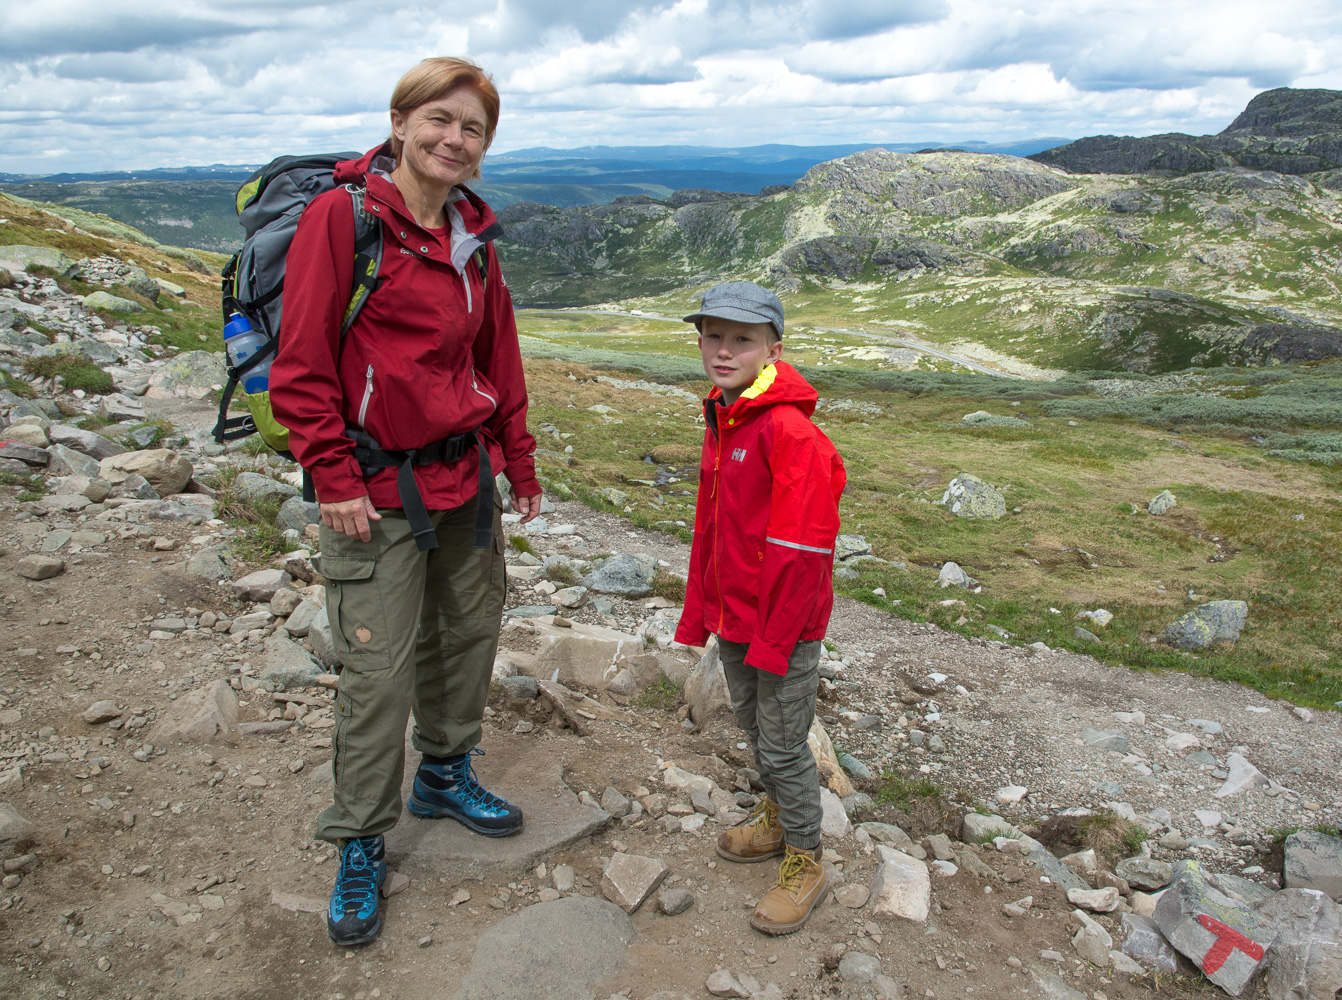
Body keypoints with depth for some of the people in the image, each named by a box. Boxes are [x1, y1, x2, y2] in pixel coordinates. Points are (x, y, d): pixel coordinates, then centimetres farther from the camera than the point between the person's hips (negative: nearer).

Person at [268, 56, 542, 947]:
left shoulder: (474, 236, 9)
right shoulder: (342, 217, -10)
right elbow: (303, 363, -12)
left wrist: (520, 468, 16)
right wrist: (335, 477, -14)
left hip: (466, 475, 7)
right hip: (379, 484, -6)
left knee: (469, 634, 17)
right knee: (378, 671, 0)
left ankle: (445, 774, 41)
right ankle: (361, 847, 19)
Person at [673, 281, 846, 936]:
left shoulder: (790, 429, -22)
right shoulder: (721, 422, 7)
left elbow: (799, 548, -23)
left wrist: (775, 640, -21)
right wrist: (697, 613, 15)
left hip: (784, 626, -8)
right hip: (733, 621, 8)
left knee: (783, 746, 6)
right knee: (752, 726, 23)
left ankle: (804, 866, 25)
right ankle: (777, 820, 45)